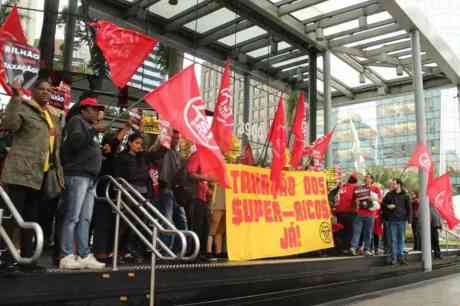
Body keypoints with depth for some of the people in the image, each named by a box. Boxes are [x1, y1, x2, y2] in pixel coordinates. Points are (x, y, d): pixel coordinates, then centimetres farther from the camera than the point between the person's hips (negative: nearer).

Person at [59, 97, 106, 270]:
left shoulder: (89, 127, 27)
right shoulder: (77, 121, 2)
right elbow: (75, 142, -16)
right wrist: (93, 131, -13)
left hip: (89, 177, 9)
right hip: (77, 175, -9)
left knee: (85, 219, 4)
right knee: (72, 217, -10)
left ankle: (84, 256, 4)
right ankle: (66, 257, -9)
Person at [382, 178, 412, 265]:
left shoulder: (405, 195, 2)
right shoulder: (389, 194, 6)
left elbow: (409, 208, 3)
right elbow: (383, 203, 14)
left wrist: (409, 221, -3)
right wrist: (387, 206, -9)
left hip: (402, 220, -1)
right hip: (392, 220, 1)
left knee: (401, 239, 6)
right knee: (393, 239, 3)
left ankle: (401, 256, 13)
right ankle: (394, 257, 6)